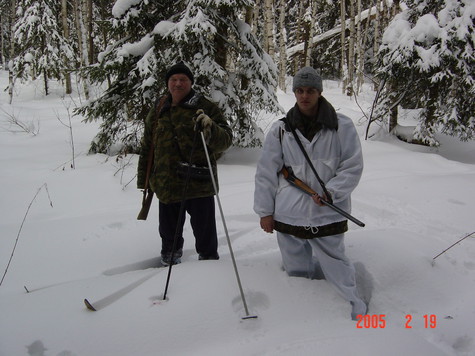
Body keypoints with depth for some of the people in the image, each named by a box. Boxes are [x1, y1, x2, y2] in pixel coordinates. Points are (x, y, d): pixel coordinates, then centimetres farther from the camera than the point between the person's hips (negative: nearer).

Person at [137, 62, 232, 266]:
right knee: (169, 234, 19)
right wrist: (143, 180, 18)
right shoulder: (158, 111, 10)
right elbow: (147, 148, 18)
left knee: (205, 233, 5)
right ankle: (169, 263, 42)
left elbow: (226, 140, -10)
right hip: (166, 186, 4)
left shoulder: (205, 108, -3)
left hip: (199, 185, -4)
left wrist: (210, 128, -31)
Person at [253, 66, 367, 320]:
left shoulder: (341, 127, -1)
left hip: (327, 215, -2)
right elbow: (266, 172, 7)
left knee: (335, 268, 1)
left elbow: (353, 166, 0)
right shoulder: (281, 129, 4)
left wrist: (331, 191, -15)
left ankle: (356, 312, 23)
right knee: (296, 273, 14)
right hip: (288, 216, 3)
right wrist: (265, 210, 5)